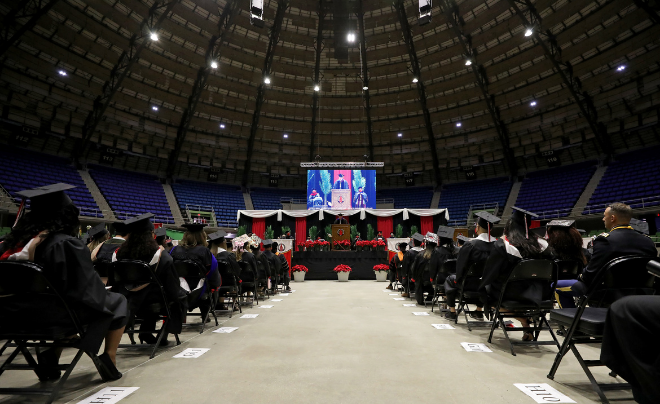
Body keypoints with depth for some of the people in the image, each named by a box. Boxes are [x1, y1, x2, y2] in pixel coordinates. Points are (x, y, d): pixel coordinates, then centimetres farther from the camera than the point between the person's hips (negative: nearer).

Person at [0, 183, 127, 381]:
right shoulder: (68, 244, -22)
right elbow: (89, 288, -17)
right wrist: (103, 294, 4)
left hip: (20, 316, 7)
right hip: (57, 315, -7)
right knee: (117, 302, 14)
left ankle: (50, 357, 19)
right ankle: (109, 358, 8)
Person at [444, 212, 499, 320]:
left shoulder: (470, 244, -21)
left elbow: (460, 265, -13)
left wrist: (458, 279, 3)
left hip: (472, 283, -5)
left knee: (450, 280, 22)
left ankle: (452, 311, 25)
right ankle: (479, 311, 41)